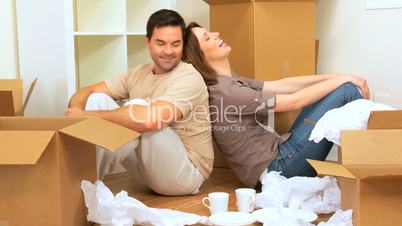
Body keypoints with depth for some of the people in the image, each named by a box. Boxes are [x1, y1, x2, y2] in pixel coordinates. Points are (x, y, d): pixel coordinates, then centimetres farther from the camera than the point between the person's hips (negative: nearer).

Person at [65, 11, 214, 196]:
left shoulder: (188, 77, -16)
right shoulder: (138, 74, 7)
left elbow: (150, 119, -34)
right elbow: (85, 93, 6)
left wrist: (88, 115, -23)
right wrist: (76, 113, -20)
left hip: (185, 174, -6)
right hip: (147, 170, 7)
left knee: (138, 107, -29)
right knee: (98, 98, -5)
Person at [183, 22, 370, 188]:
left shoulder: (231, 81, 11)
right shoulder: (222, 91, -19)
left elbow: (282, 85, 8)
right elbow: (294, 101, -16)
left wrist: (334, 76, 2)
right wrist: (341, 79, -6)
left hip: (277, 151, 10)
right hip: (277, 167, -10)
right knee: (347, 91, -8)